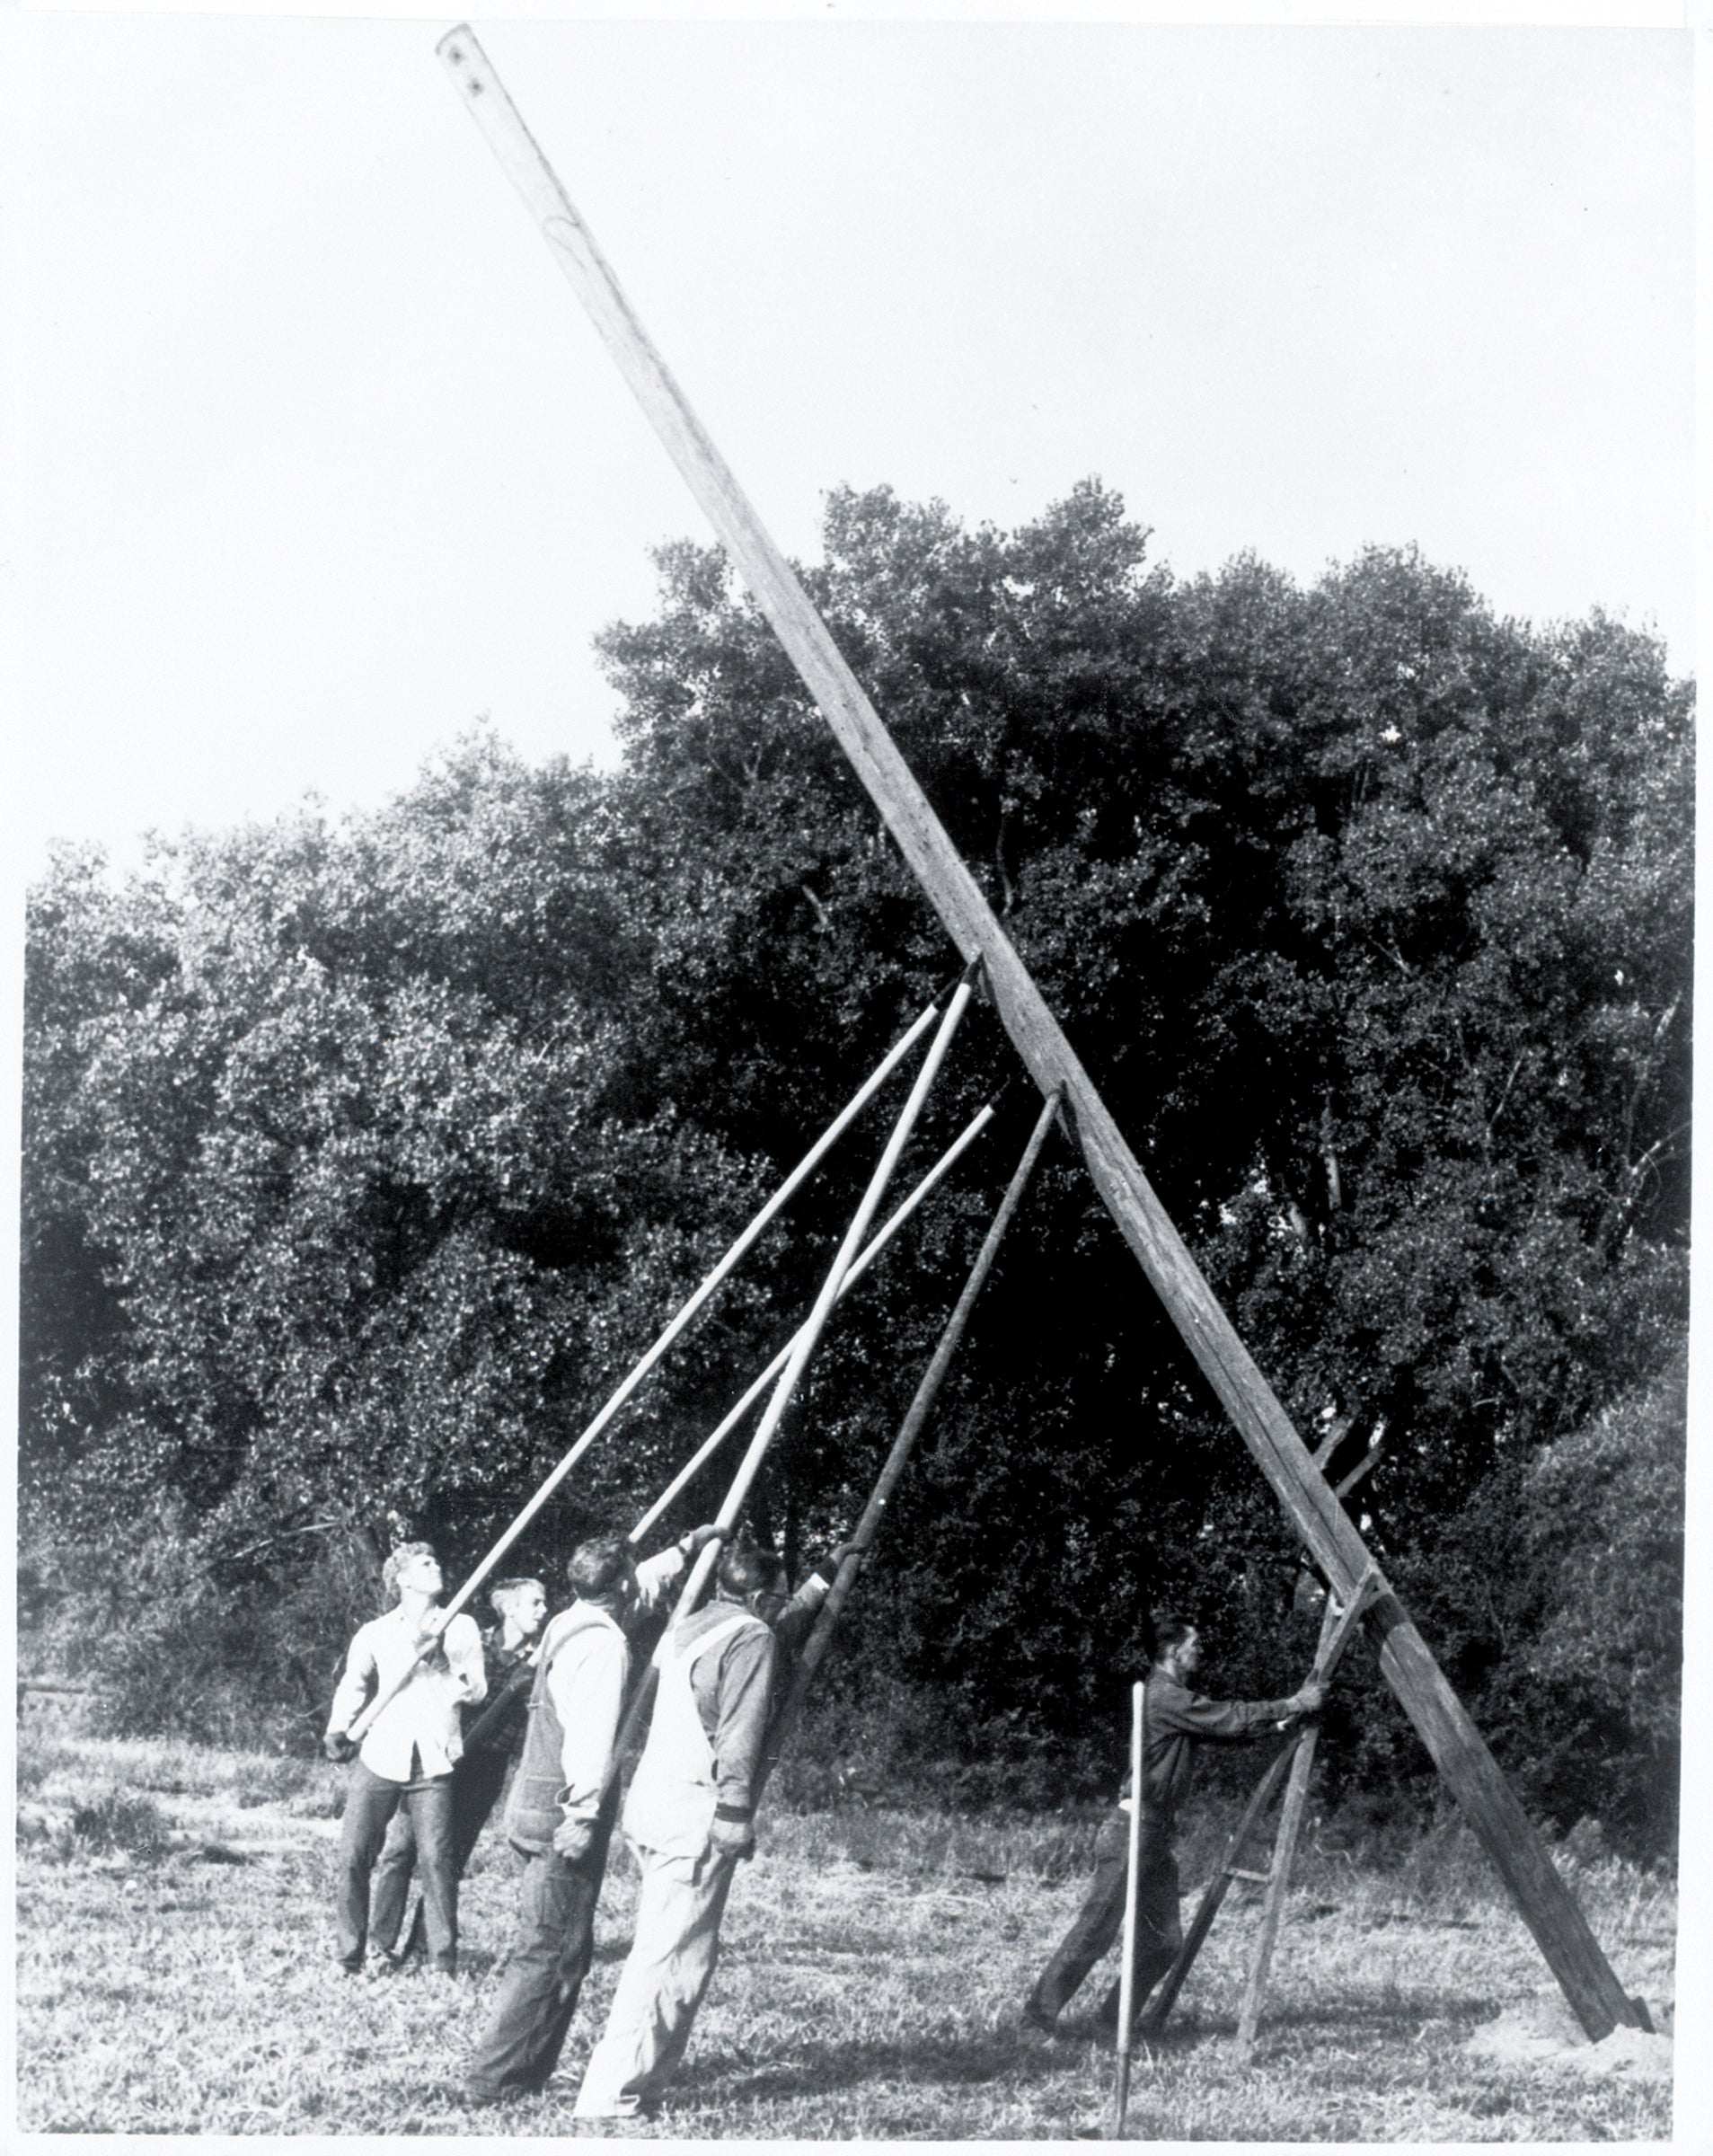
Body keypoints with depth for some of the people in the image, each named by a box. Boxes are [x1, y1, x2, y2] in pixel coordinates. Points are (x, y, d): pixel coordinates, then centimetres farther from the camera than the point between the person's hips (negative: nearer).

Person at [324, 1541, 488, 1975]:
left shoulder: (460, 1628, 12)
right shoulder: (375, 1633, 13)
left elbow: (477, 1690, 5)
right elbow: (353, 1684, 18)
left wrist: (441, 1665, -12)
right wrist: (337, 1731, 2)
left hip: (433, 1762, -1)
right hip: (379, 1759, 1)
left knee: (436, 1859, -9)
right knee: (353, 1856, -4)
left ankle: (444, 1963, -2)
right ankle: (350, 1958, 7)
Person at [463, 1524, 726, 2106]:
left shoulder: (569, 1623, 13)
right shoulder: (604, 1644, -15)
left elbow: (640, 1590, 32)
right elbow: (592, 1737, -23)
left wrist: (685, 1550, 42)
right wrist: (583, 1816, -25)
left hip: (535, 1810, 10)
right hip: (562, 1816, -10)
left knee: (561, 1949, 15)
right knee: (552, 1954, -6)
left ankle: (529, 2074, 17)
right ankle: (495, 2079, -6)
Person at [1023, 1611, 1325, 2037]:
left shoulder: (1173, 1698, 16)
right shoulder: (1163, 1697, -15)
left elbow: (1223, 1727, 20)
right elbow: (1229, 1719, -17)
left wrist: (1282, 1718, 11)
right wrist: (1293, 1705, -10)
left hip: (1156, 1836, 10)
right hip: (1133, 1830, -10)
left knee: (1164, 1941, 8)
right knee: (1095, 1931, -7)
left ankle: (1113, 2021, 14)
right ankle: (1040, 2014, 0)